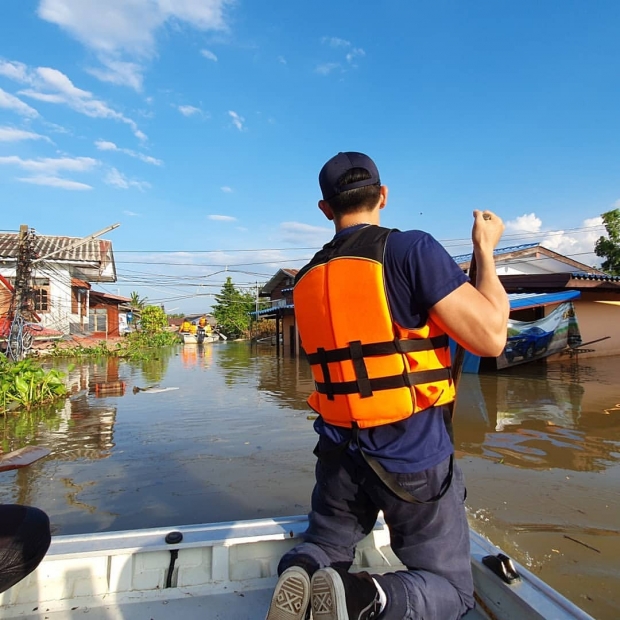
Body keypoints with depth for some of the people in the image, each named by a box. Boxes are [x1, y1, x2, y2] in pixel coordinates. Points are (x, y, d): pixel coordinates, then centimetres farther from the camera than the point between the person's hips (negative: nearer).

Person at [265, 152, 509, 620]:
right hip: (412, 456, -5)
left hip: (340, 449, 5)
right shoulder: (411, 248, -15)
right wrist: (486, 251, -2)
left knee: (321, 548, 29)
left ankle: (300, 577, -5)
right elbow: (490, 337, -15)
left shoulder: (308, 278, 5)